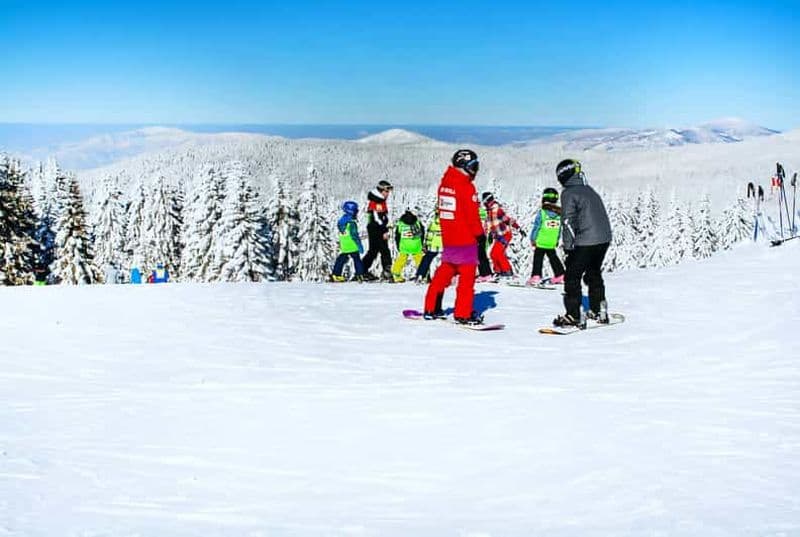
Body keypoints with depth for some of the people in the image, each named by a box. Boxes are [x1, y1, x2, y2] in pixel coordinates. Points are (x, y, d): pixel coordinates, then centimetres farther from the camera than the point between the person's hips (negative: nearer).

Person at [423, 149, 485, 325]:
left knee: (444, 273, 16)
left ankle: (431, 309, 19)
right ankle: (463, 314, -2)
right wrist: (480, 235, -5)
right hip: (466, 239, -7)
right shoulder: (466, 186, -15)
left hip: (447, 239, 7)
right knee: (467, 276, -1)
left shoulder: (444, 184, 8)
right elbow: (473, 216, -15)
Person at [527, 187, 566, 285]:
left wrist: (533, 239, -1)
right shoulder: (559, 213, -1)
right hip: (552, 243, 4)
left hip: (540, 242, -4)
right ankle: (560, 275, 22)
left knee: (538, 259, 1)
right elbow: (560, 229, 8)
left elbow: (536, 227, -11)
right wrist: (557, 240, 19)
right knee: (553, 258, 18)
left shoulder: (541, 213, -14)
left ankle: (536, 276, -6)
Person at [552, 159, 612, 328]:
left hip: (585, 242, -8)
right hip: (604, 239, 8)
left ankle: (574, 316, -1)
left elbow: (568, 221, -14)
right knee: (594, 273, 23)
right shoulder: (590, 190, 14)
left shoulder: (568, 193, -9)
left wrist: (568, 246, -9)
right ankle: (599, 311, 30)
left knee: (572, 277, 0)